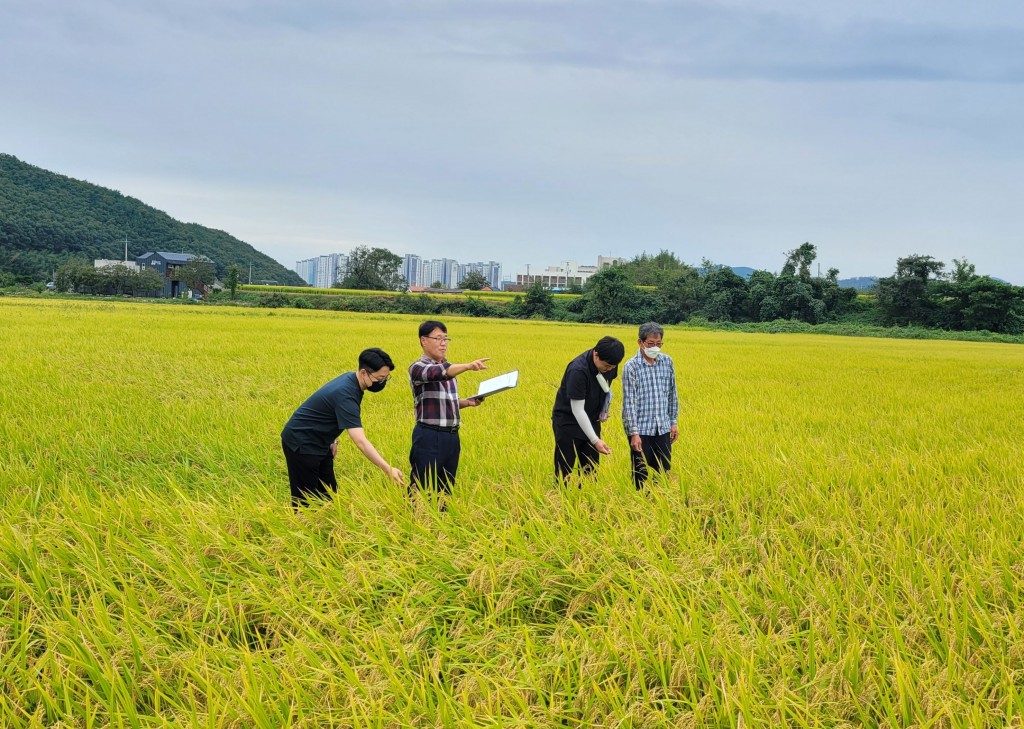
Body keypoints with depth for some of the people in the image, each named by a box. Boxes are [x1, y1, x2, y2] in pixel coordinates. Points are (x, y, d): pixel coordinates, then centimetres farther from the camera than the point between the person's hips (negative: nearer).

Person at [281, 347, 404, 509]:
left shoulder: (350, 378, -3)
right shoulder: (345, 394, -31)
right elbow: (360, 441, -38)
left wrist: (332, 439, 6)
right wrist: (388, 469, -41)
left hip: (319, 444, 9)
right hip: (301, 445, -9)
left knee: (328, 495, 8)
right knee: (306, 498, -4)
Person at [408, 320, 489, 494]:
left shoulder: (449, 368, 16)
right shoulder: (417, 367, -8)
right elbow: (438, 373, -29)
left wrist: (468, 402, 5)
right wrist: (468, 366, -44)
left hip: (452, 436, 8)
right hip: (429, 437, -7)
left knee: (446, 488, 12)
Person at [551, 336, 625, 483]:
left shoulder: (609, 364, -9)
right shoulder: (578, 371, -30)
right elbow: (577, 410, -29)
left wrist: (604, 410, 2)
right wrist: (595, 440, -32)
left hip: (590, 421, 6)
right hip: (568, 422, -6)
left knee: (590, 470, 8)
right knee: (564, 471, -2)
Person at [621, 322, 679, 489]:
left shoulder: (667, 361, 4)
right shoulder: (631, 366, -11)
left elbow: (672, 394, 13)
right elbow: (629, 401, -12)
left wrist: (674, 422, 11)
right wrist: (634, 433, -16)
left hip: (662, 428, 4)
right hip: (641, 429, -4)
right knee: (641, 475, 4)